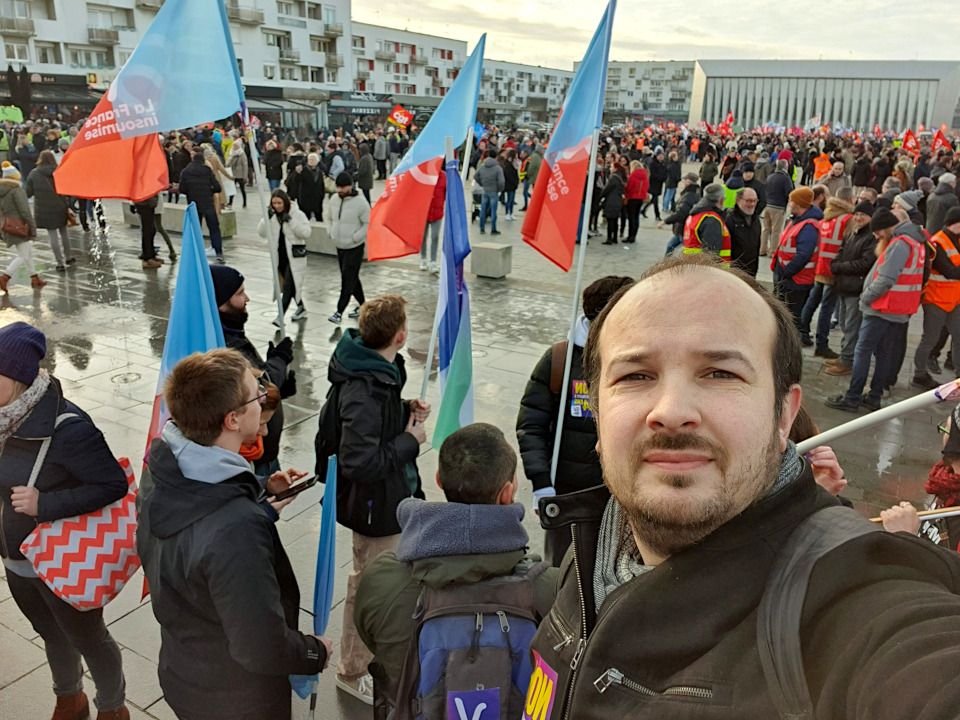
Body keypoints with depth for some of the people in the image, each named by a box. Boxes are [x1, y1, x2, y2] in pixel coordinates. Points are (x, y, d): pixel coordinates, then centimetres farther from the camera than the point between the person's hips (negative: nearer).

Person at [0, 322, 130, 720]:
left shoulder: (67, 428, -30)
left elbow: (115, 485, -28)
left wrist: (45, 504, -31)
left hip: (62, 565, -7)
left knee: (88, 639, 17)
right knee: (53, 635, 28)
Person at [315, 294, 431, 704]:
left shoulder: (380, 369, -3)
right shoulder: (363, 393, -33)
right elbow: (359, 462, -35)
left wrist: (407, 411, -3)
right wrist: (410, 441, -24)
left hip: (393, 498, 10)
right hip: (377, 506, -10)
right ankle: (352, 672, 33)